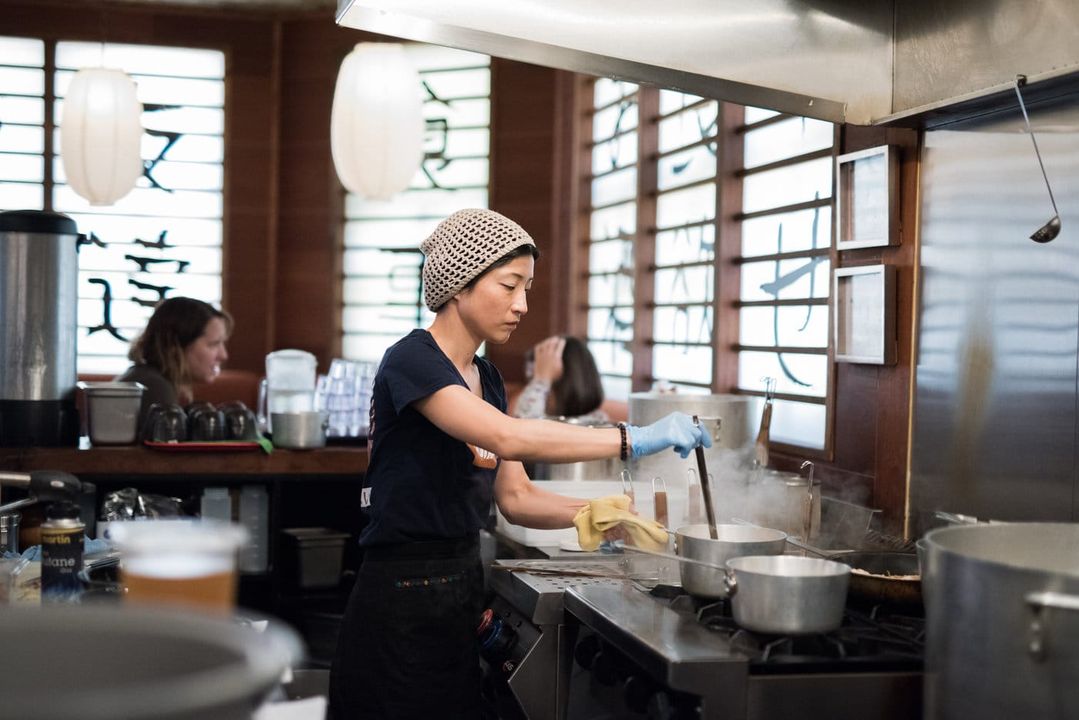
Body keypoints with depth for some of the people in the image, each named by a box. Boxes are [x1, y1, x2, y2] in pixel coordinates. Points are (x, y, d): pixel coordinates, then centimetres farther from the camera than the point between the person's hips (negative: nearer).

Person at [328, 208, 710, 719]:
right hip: (401, 605, -8)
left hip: (463, 595, 8)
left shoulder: (486, 378, 11)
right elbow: (507, 437, -30)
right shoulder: (412, 361, -15)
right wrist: (634, 440, -29)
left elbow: (515, 498, 10)